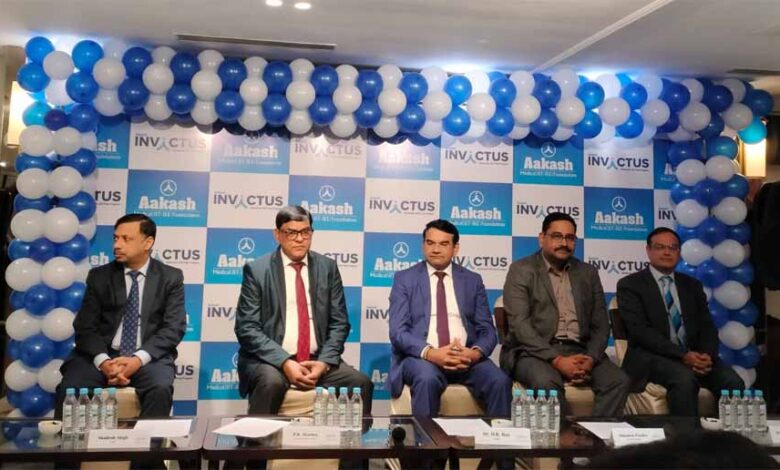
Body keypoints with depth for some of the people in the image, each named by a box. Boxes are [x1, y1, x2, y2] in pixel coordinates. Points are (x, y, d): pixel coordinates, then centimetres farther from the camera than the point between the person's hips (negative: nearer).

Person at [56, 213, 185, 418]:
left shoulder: (171, 277, 4)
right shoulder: (99, 276, 8)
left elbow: (173, 327, -5)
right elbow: (85, 326, 2)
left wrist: (138, 359, -20)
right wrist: (103, 361, -18)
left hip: (148, 358, -2)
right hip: (103, 355, 2)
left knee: (160, 389, -32)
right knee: (69, 389, -26)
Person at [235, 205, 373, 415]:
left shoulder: (327, 267, 7)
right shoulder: (257, 270, -1)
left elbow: (339, 323, 7)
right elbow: (247, 328, -6)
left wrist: (324, 362, -10)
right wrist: (284, 363, -18)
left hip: (317, 360, 3)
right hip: (270, 360, -3)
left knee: (362, 383, -20)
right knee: (271, 382, -34)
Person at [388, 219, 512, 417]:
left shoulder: (473, 280, 13)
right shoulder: (405, 279, 6)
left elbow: (487, 329, 8)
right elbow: (398, 331, -3)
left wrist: (476, 352, -15)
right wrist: (430, 353, -21)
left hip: (466, 357, 2)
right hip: (421, 356, -2)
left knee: (500, 381, -26)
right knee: (428, 379, -35)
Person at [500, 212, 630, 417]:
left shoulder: (588, 273, 15)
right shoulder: (521, 270, 1)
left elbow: (600, 324, 11)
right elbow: (519, 324, -9)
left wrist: (591, 358, -9)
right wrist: (557, 359, -20)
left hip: (579, 351, 4)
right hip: (535, 351, -4)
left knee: (618, 381, -22)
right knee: (547, 382, -34)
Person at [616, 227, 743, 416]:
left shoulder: (692, 285, 19)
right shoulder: (630, 285, 1)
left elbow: (707, 327, 11)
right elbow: (640, 330, -10)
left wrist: (707, 355, -11)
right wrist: (682, 355, -19)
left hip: (694, 355, 5)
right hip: (652, 356, -5)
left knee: (733, 382, -21)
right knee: (685, 379, -33)